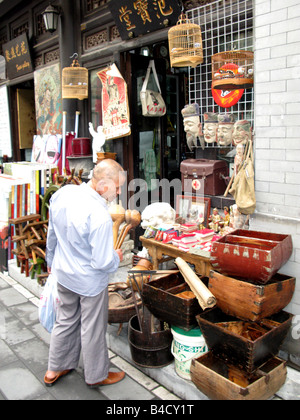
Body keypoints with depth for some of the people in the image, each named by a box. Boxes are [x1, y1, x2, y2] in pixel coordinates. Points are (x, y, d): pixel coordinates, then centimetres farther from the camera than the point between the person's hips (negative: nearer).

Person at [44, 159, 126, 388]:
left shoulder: (62, 193, -10)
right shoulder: (99, 216, -33)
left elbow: (52, 234, 5)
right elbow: (103, 263, -28)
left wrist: (52, 261, 20)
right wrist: (117, 257, -5)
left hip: (63, 274, 7)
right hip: (90, 281, -7)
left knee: (66, 321, 26)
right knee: (93, 329, 15)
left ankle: (54, 369, 43)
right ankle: (96, 375, 38)